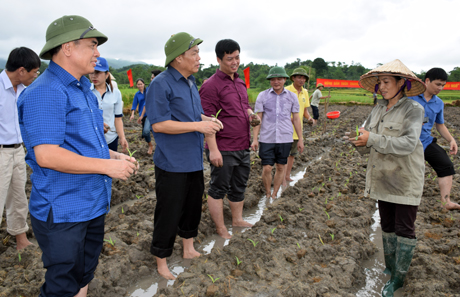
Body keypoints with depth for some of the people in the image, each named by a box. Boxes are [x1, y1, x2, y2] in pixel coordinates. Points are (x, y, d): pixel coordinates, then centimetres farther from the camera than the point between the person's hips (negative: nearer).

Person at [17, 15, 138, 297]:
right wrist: (106, 166, -21)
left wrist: (114, 155, 7)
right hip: (63, 213, -9)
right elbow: (46, 155, -26)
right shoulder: (45, 93, -18)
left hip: (93, 205, 9)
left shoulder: (84, 89, 13)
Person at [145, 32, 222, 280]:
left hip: (194, 161, 9)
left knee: (193, 206, 20)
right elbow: (159, 124, -21)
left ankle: (188, 248, 40)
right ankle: (161, 261, 23)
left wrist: (208, 119, 4)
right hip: (172, 164, -8)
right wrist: (198, 125, -22)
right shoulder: (161, 84, -15)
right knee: (169, 213, 3)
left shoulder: (190, 82, 12)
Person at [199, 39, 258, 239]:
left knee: (239, 187, 20)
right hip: (223, 150, -8)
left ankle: (237, 219, 39)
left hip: (243, 147, 8)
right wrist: (213, 149, -21)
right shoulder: (211, 85, -13)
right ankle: (221, 229, 21)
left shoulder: (240, 82, 13)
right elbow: (207, 120, -17)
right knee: (218, 189, 6)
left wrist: (251, 114, 4)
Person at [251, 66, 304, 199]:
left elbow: (296, 118, 10)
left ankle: (274, 195, 26)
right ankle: (267, 194, 21)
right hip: (267, 138, -1)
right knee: (267, 168, -2)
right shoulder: (262, 96, 1)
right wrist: (255, 139, -4)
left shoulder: (292, 96, 6)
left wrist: (300, 139, 9)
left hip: (285, 138, 2)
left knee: (281, 167, 9)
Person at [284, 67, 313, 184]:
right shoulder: (286, 91, -11)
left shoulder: (305, 92, 9)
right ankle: (283, 178, 6)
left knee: (293, 154, 16)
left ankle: (288, 176, 29)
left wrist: (309, 118, -3)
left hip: (298, 129, 7)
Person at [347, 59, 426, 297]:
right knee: (387, 225, 17)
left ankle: (399, 277, 19)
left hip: (405, 181, -6)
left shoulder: (413, 110, -11)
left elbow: (408, 144, -25)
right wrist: (360, 142, -15)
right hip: (383, 179, 6)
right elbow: (366, 145, 8)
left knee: (404, 229, 4)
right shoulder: (377, 110, 6)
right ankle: (390, 268, 34)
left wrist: (372, 139, -26)